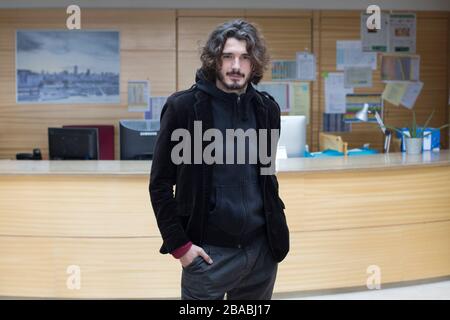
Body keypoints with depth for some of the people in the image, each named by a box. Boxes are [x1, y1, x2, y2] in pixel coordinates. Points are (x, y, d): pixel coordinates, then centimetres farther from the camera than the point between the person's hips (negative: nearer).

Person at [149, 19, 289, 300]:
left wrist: (276, 227, 12)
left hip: (261, 249, 4)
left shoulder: (267, 109, 4)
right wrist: (178, 244, -10)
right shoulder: (184, 107, -9)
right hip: (209, 252, -4)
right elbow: (160, 184, -6)